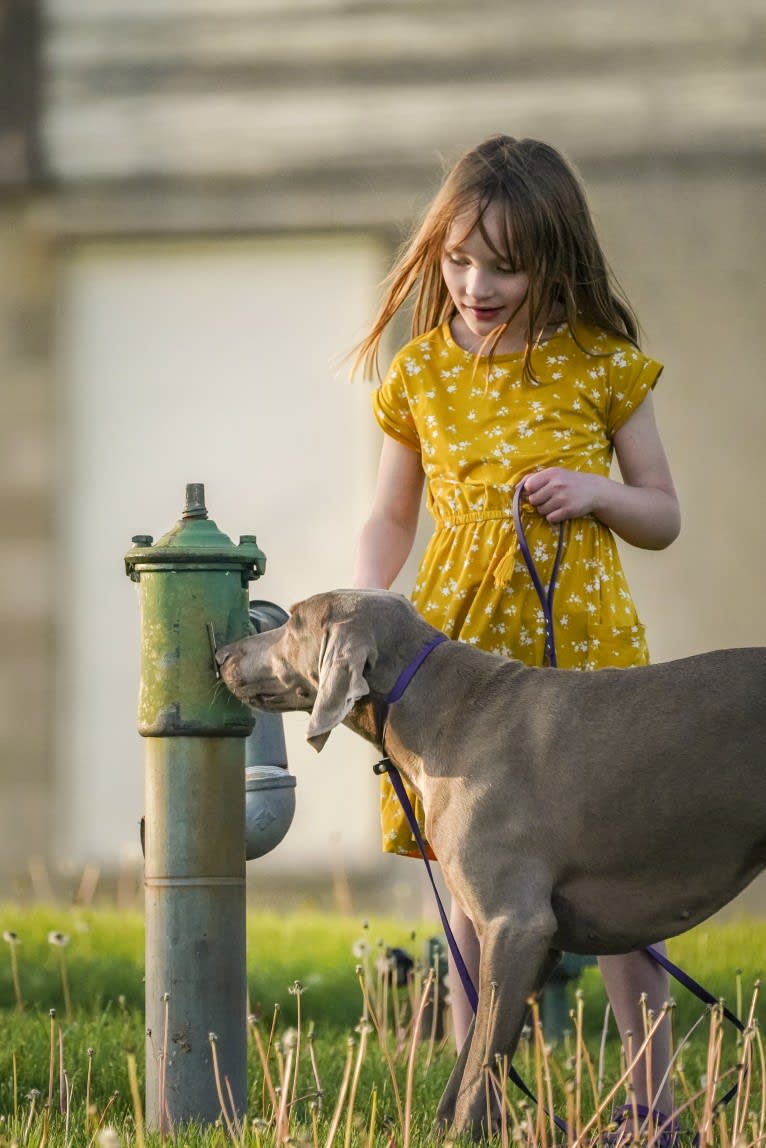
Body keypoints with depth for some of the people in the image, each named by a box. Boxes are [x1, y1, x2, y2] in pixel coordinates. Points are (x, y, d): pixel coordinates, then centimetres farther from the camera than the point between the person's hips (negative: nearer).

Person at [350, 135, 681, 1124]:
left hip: (584, 644, -1)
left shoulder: (602, 365, 1)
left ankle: (653, 1104, 11)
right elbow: (389, 519, 13)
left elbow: (662, 517, 9)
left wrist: (599, 493, -11)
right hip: (459, 645, 2)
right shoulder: (420, 373, 5)